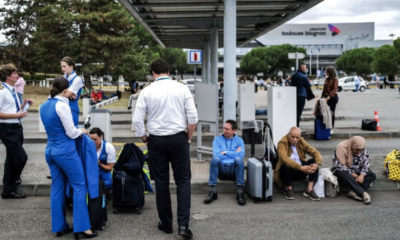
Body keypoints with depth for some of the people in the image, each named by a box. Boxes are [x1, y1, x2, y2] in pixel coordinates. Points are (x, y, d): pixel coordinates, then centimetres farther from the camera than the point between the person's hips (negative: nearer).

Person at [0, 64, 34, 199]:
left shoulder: (12, 90, 12)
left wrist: (24, 104, 6)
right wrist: (17, 115, -21)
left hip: (16, 127, 9)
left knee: (12, 159, 13)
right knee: (21, 157, -9)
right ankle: (12, 181, 17)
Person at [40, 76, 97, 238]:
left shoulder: (44, 106, 8)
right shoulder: (61, 105, -17)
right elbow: (71, 133, -15)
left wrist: (76, 131, 19)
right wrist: (82, 131, 5)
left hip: (50, 150, 8)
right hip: (66, 151, -8)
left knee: (57, 188, 13)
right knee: (79, 186, 1)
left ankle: (59, 226, 19)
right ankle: (81, 227, 1)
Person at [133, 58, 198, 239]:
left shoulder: (147, 91, -3)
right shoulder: (182, 88, -2)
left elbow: (137, 119, -4)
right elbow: (193, 116, -5)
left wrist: (145, 140, 11)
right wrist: (188, 138, 8)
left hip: (157, 140, 0)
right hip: (178, 138, 0)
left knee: (161, 182, 12)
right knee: (183, 181, 7)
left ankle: (166, 223, 22)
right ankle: (183, 225, -3)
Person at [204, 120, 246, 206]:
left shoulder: (239, 140, 15)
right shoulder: (217, 140, 15)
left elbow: (241, 155, -5)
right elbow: (216, 155, -4)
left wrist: (225, 152, -3)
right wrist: (233, 154, -1)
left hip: (234, 169, 0)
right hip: (221, 169, 0)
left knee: (238, 159, -32)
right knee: (215, 159, -31)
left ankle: (240, 193, -33)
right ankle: (213, 192, -30)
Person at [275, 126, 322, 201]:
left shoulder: (302, 142, 0)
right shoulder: (282, 143, -16)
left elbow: (316, 153, -4)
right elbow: (285, 159, -33)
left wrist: (317, 164, -27)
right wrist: (301, 168, -42)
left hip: (301, 171, 5)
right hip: (288, 170, -5)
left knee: (314, 161, -17)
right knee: (285, 166, -37)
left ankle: (309, 190, -17)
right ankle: (288, 189, -9)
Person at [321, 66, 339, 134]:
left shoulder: (335, 79, -8)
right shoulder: (327, 79, 11)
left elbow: (334, 90, -17)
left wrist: (328, 97, -26)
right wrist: (322, 96, 6)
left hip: (333, 97, -6)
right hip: (326, 97, 6)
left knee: (332, 112, 0)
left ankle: (332, 128, 7)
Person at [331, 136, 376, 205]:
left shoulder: (363, 149, -5)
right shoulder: (342, 147, -22)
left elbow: (365, 163, -7)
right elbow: (341, 166, -23)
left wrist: (362, 175, -25)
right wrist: (353, 175, -24)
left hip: (356, 171, 5)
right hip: (341, 171, -5)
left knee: (372, 176, -17)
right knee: (344, 175, -40)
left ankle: (354, 192, -33)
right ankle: (363, 193, -42)